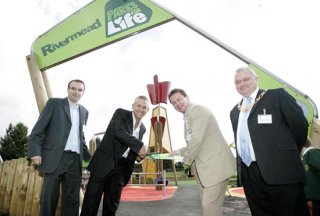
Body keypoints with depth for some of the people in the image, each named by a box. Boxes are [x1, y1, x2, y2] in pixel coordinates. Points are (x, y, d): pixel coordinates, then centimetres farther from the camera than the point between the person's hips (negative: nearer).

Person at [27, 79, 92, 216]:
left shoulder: (84, 112, 18)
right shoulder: (54, 103, 6)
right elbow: (38, 129, -1)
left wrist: (89, 157, 16)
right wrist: (35, 152, -12)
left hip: (75, 160, 4)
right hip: (55, 158, -3)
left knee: (72, 199, 5)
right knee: (49, 197, 0)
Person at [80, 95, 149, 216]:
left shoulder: (142, 128, 12)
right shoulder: (120, 113, -5)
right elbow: (119, 132, -23)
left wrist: (141, 153, 0)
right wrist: (140, 145, -24)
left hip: (120, 167, 5)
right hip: (104, 163, -5)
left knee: (112, 202, 12)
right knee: (92, 199, 3)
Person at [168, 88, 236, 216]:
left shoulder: (198, 110, -12)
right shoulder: (186, 118, 17)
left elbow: (197, 139, -22)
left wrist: (186, 160, -9)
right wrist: (179, 152, 15)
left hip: (216, 164, -10)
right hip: (203, 167, 10)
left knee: (210, 205, -7)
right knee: (206, 204, 17)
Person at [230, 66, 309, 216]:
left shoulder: (277, 95, -1)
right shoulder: (234, 111, 16)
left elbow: (300, 125, -2)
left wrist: (289, 154, 7)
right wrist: (241, 168, 14)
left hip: (281, 171, -5)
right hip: (249, 175, 5)